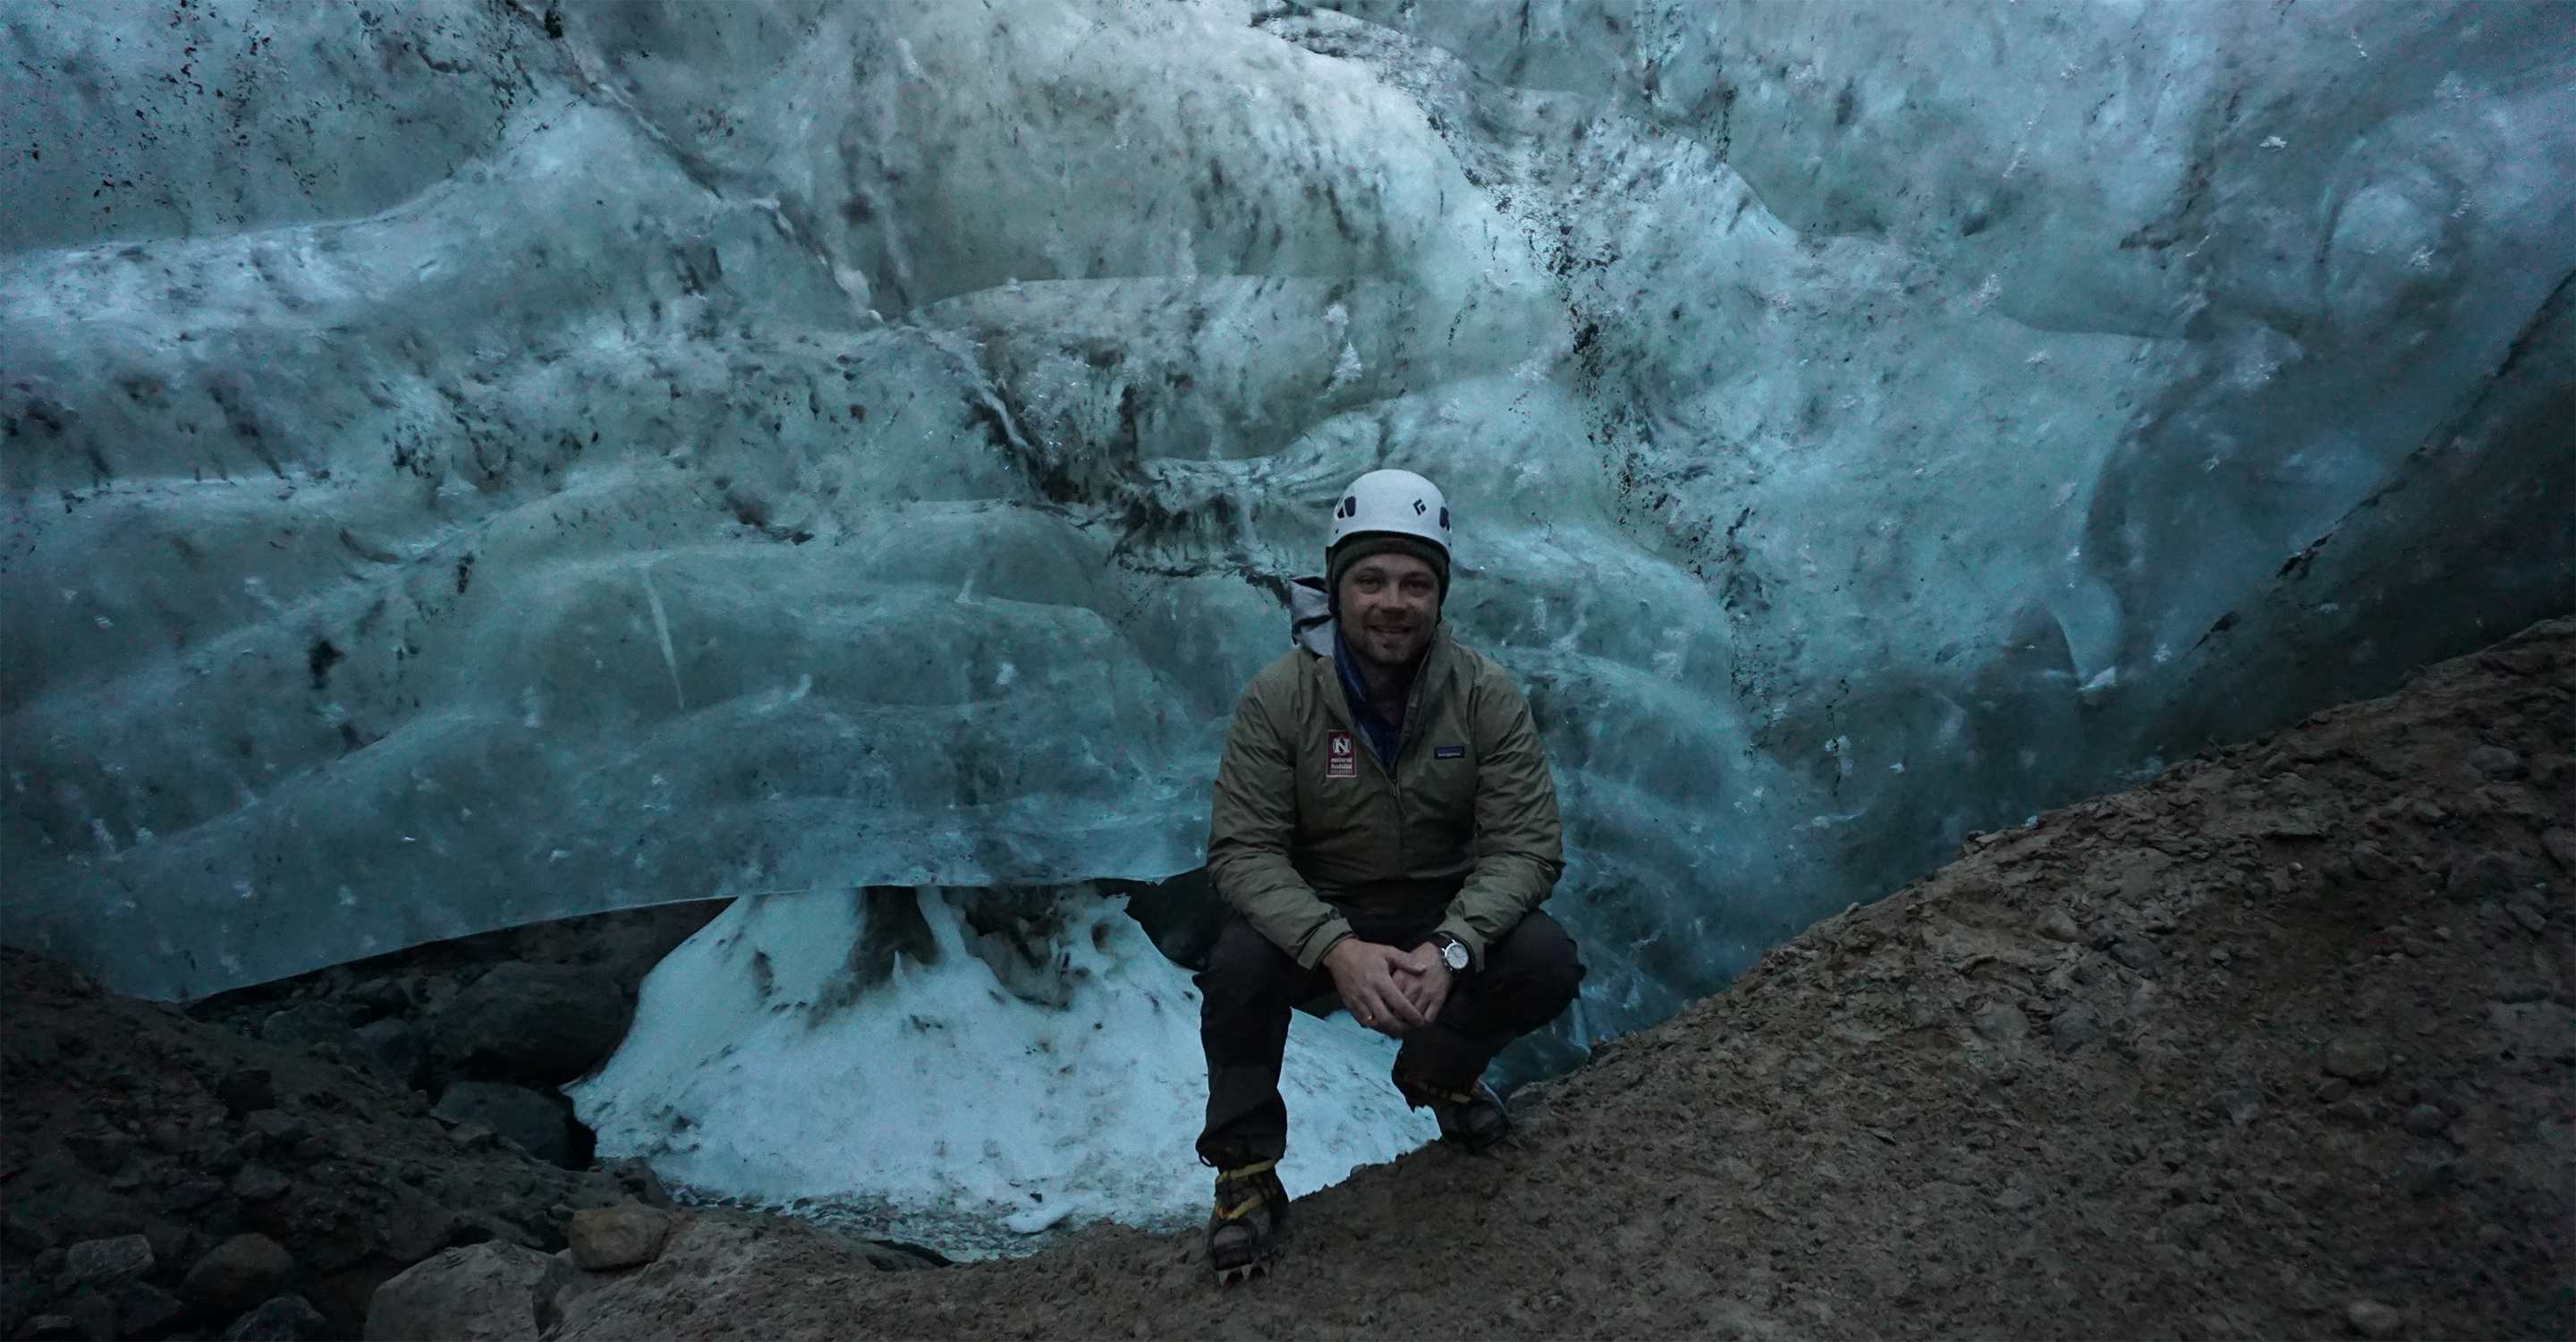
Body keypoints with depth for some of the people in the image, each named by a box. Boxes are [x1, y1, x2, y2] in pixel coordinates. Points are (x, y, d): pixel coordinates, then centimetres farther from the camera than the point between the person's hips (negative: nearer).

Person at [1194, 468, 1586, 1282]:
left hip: (1445, 909, 2)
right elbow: (1242, 849, -21)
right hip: (1311, 912, -1)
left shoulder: (1486, 696, -15)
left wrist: (1451, 948, -35)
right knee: (1239, 967, -32)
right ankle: (1247, 1172, -4)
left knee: (1547, 963, -24)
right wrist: (1336, 947, -39)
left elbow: (1526, 845, -17)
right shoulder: (1278, 698, -18)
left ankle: (1440, 1071, 12)